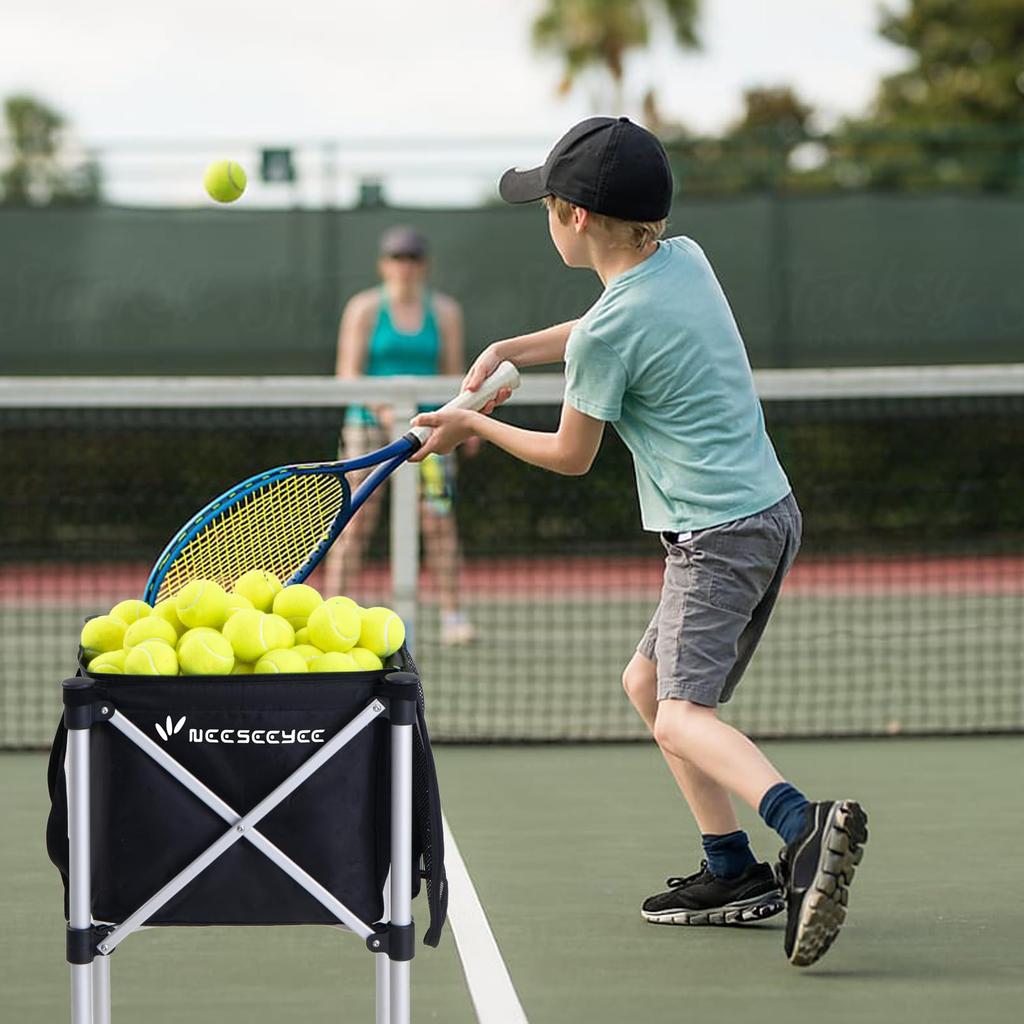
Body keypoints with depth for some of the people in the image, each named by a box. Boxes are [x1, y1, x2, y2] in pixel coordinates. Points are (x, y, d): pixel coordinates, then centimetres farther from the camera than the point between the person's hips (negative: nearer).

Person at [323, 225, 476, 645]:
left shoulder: (445, 311, 8)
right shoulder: (364, 308, 0)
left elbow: (455, 374, 11)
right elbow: (348, 373, -5)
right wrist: (381, 406, -21)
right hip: (369, 425, -2)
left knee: (440, 519, -5)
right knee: (355, 521, -7)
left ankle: (452, 616, 3)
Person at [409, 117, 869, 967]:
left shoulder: (609, 331, -16)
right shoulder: (685, 260, 8)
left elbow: (571, 456, -2)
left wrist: (477, 426, 12)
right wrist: (511, 351, 18)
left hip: (719, 536, -9)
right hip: (766, 510, 9)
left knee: (685, 715, -20)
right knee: (647, 683, 18)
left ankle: (808, 827, -43)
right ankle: (733, 873, 16)